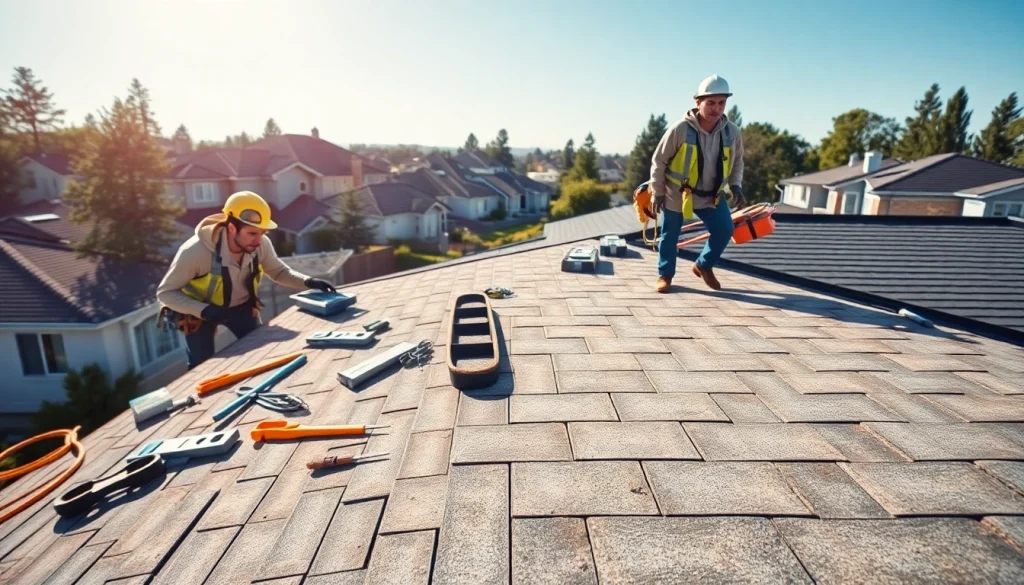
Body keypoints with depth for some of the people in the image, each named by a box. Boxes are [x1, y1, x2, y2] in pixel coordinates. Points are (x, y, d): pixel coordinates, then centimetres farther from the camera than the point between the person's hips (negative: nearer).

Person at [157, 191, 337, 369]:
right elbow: (165, 292, -23)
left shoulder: (261, 244, -26)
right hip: (200, 310, -3)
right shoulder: (195, 251, -35)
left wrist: (308, 281, -27)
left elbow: (278, 271, -7)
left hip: (241, 305, 3)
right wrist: (204, 310, -40)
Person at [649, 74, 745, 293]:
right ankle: (665, 274, 24)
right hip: (676, 193, -3)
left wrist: (735, 186, -3)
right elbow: (659, 160, -11)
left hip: (712, 194, 4)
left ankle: (704, 265, 19)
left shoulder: (732, 132, -6)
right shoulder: (680, 129, -19)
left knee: (724, 229, -6)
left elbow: (737, 162, 12)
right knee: (670, 235, 4)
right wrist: (658, 192, -9)